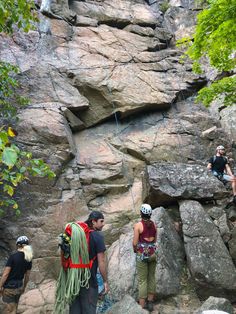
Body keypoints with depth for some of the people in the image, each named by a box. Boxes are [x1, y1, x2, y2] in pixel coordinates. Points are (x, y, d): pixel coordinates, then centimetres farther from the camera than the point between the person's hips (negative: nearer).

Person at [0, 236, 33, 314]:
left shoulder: (13, 256, -19)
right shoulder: (29, 259, -1)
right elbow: (27, 276, 6)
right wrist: (24, 287, 19)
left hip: (9, 288, -6)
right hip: (19, 287, 6)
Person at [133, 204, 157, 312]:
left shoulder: (138, 225, -14)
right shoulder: (153, 224, 1)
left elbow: (135, 243, -13)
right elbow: (155, 240, 11)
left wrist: (135, 250, 7)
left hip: (142, 255, -5)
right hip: (153, 253, 5)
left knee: (142, 280, 4)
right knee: (151, 278, 17)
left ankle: (142, 306, 10)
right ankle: (150, 302, 29)